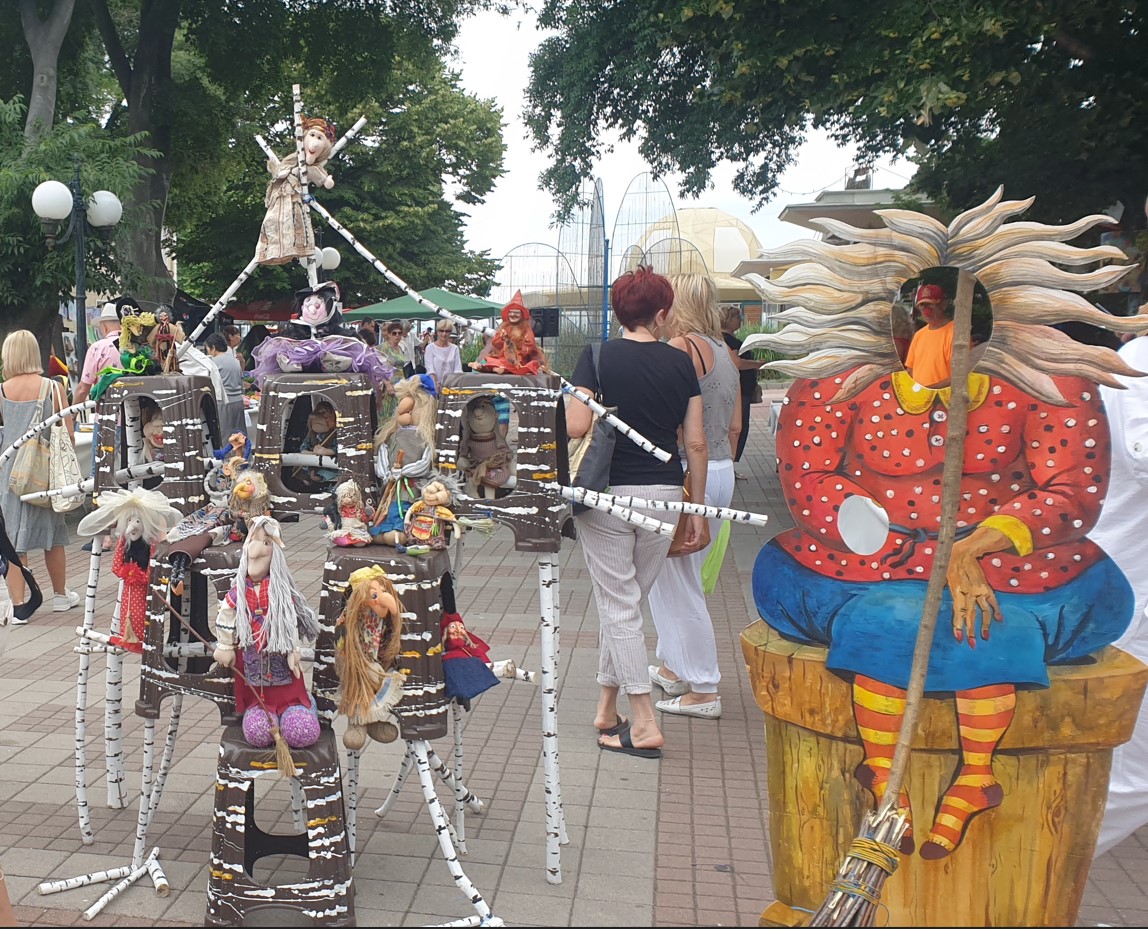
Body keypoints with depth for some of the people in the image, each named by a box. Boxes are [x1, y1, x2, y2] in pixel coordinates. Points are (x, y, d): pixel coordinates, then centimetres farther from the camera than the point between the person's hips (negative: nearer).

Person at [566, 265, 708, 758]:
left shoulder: (598, 357, -6)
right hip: (663, 494, 3)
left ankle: (645, 724, 3)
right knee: (625, 601, 15)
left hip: (607, 492, -3)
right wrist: (697, 509, 10)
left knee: (618, 606, 4)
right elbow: (696, 444, 2)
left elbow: (575, 426, -15)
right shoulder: (680, 362, 2)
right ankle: (607, 707, 26)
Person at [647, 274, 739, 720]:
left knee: (677, 580, 1)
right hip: (722, 474, 9)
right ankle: (674, 667, 32)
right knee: (679, 574, 20)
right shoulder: (725, 353, 11)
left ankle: (703, 690, 6)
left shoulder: (680, 348, -14)